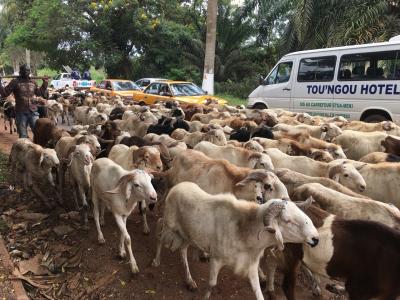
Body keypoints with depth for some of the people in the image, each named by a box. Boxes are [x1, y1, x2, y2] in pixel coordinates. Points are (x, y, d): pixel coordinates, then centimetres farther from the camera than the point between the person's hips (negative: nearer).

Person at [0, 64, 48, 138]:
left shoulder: (33, 82, 11)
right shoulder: (15, 82, -2)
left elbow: (39, 93, 25)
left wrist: (45, 84, 20)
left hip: (33, 112, 3)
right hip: (21, 113, -3)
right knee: (23, 136, 5)